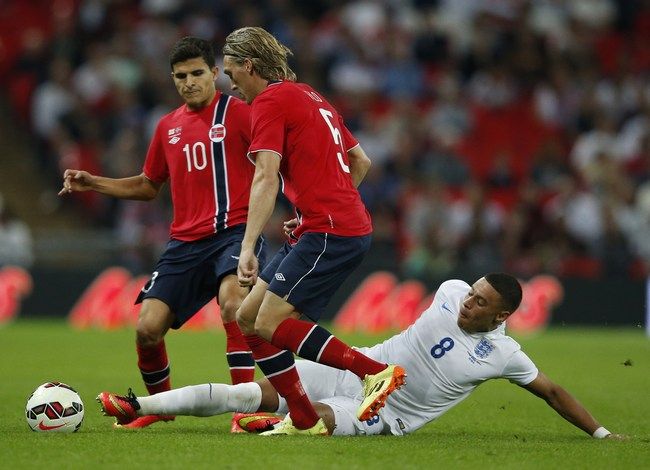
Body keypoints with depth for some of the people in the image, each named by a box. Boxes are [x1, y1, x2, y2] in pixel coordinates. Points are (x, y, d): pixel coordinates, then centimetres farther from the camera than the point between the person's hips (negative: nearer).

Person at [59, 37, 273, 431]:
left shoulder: (238, 113, -1)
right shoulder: (168, 127, 17)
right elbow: (148, 186, 29)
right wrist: (93, 183, 17)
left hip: (233, 231, -5)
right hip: (186, 243, 5)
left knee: (232, 302, -34)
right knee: (147, 329, -5)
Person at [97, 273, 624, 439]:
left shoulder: (503, 355, -10)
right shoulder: (452, 293, -2)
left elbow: (552, 391, -1)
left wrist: (599, 431, -2)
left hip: (382, 415, -3)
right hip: (356, 371, 3)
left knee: (318, 416, -37)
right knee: (250, 391, -10)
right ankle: (140, 407, -11)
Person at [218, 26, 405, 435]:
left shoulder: (269, 100, -6)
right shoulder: (310, 97, 22)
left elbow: (266, 178, -18)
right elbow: (361, 162, 26)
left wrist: (248, 248, -24)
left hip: (328, 233, -10)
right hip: (351, 225, 10)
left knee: (271, 324, -14)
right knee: (248, 318, 9)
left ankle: (377, 371, -16)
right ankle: (303, 420, 7)